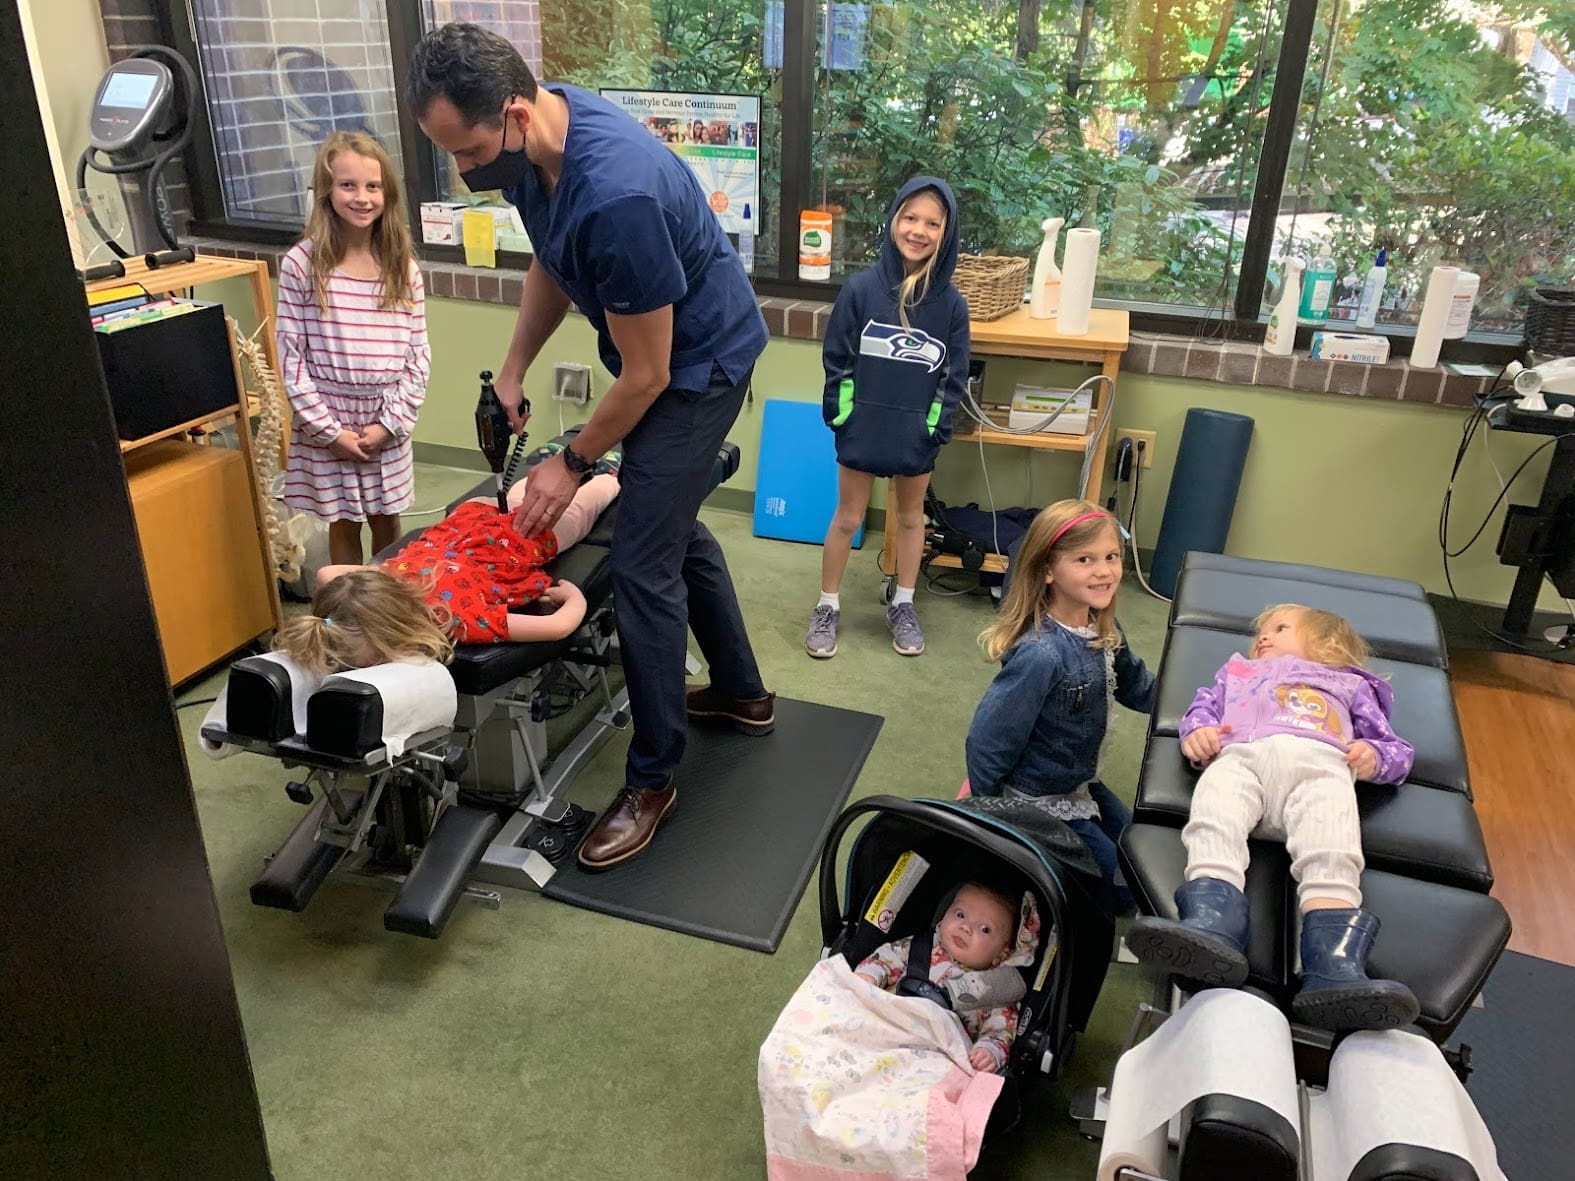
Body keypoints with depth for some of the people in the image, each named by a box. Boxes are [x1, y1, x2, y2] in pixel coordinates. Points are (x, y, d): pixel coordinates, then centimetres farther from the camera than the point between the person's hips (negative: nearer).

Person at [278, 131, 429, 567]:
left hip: (388, 422, 2)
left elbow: (418, 352, 0)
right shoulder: (301, 264, -9)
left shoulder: (403, 265, -1)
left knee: (386, 521, 15)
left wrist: (390, 421, -8)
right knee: (343, 525, 11)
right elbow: (290, 355, -8)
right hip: (328, 422, -2)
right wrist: (328, 428, -11)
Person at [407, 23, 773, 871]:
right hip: (661, 356, 10)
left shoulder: (616, 194, -35)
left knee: (643, 563, -9)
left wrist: (572, 464, -13)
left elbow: (644, 377, -26)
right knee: (673, 523, 20)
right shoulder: (535, 143, -8)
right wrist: (511, 372, 4)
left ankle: (652, 779, 8)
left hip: (698, 364, -9)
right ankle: (742, 693, 39)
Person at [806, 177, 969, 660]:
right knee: (847, 519, 10)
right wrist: (838, 417, -8)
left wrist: (937, 429, -6)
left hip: (917, 433, 2)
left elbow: (954, 376, 0)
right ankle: (827, 607, 25)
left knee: (910, 517, 18)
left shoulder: (951, 304, -6)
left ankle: (903, 606, 34)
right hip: (861, 428, -1)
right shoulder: (860, 289, -10)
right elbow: (836, 359, -5)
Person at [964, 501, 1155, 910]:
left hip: (1082, 785, 8)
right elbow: (987, 741, -29)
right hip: (1038, 800, -8)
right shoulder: (1042, 654, -35)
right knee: (1124, 888, 7)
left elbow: (1137, 687, 10)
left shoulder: (1104, 630, -10)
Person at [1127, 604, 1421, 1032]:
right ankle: (1212, 926, -56)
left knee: (1331, 852, -33)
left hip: (1320, 760, 0)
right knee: (1214, 816, -35)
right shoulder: (1240, 670, 48)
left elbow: (1397, 750, 33)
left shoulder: (1350, 684, 43)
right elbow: (1203, 705, 32)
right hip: (1240, 755, 1)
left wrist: (1373, 756, 6)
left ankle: (1335, 968, -52)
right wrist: (1197, 730, 5)